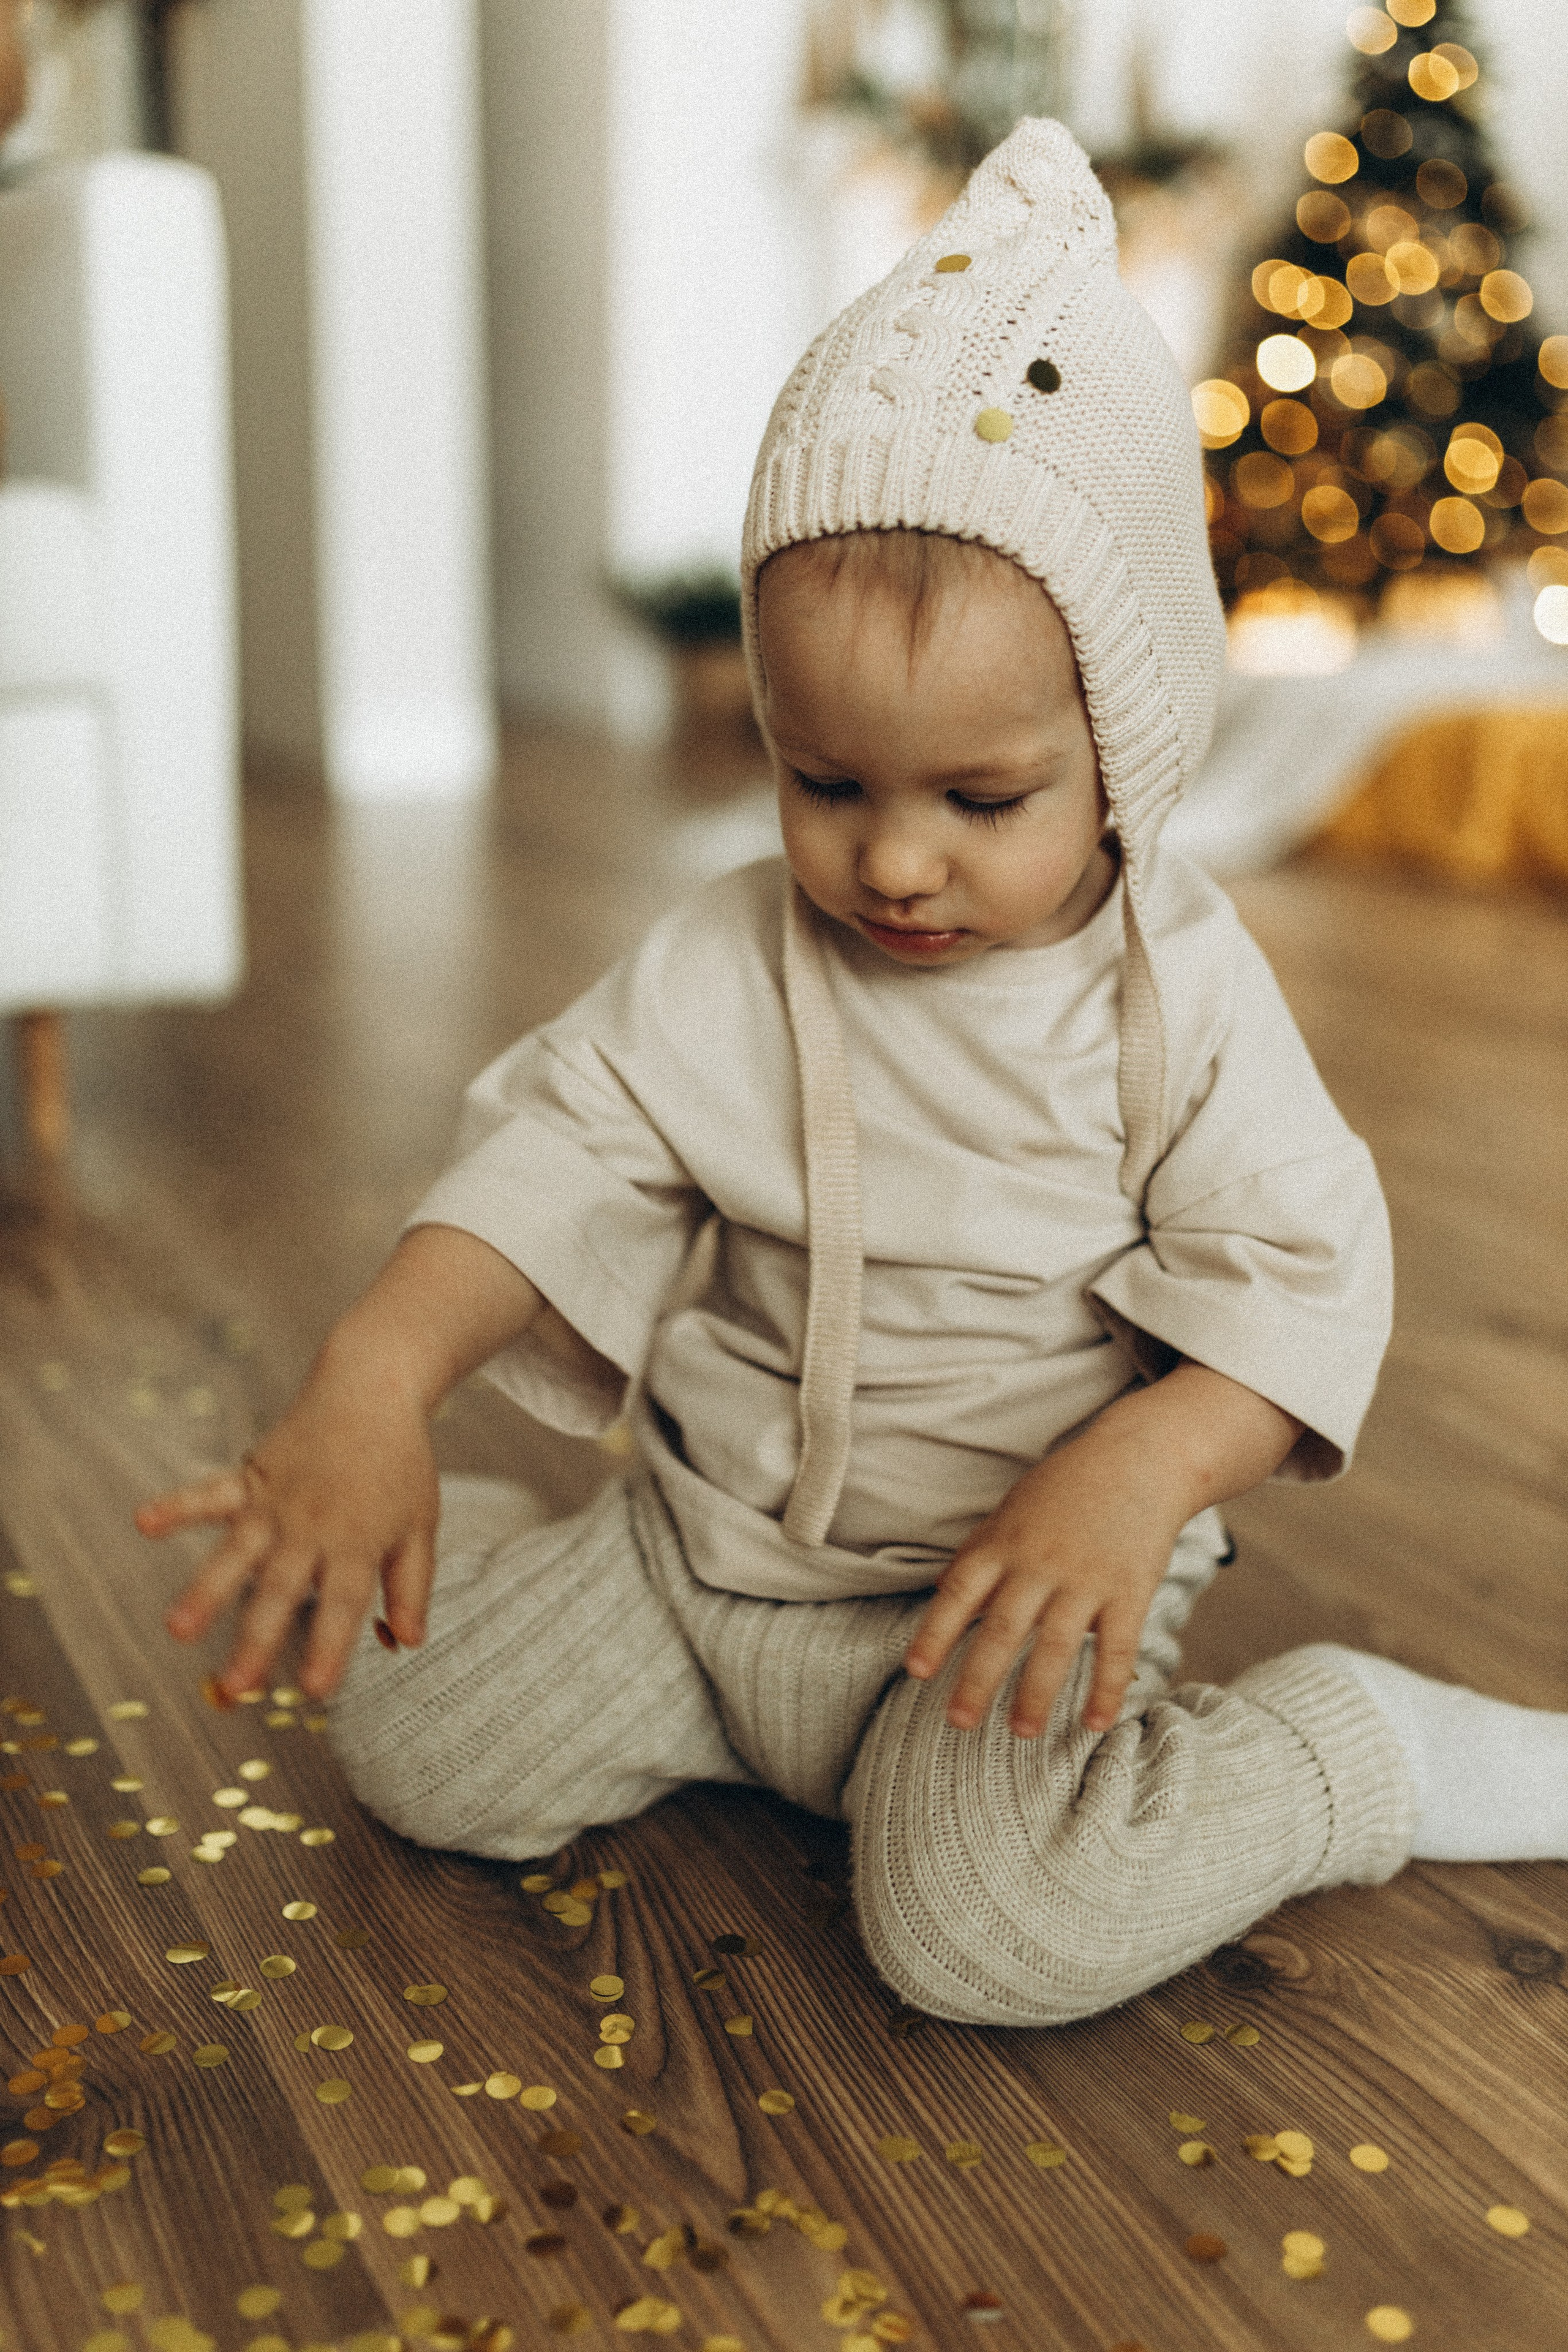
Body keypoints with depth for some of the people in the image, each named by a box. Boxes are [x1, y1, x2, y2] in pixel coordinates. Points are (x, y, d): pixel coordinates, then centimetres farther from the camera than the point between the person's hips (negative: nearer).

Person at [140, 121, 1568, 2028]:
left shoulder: (1177, 992, -12)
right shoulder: (733, 964, -4)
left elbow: (1304, 1265, -14)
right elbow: (561, 1145, -8)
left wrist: (1140, 1472, -33)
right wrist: (372, 1384, -26)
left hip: (1006, 1582, -3)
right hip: (704, 1546, 4)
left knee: (1005, 1925, -28)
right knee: (411, 1738, -4)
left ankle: (1369, 1752, -1)